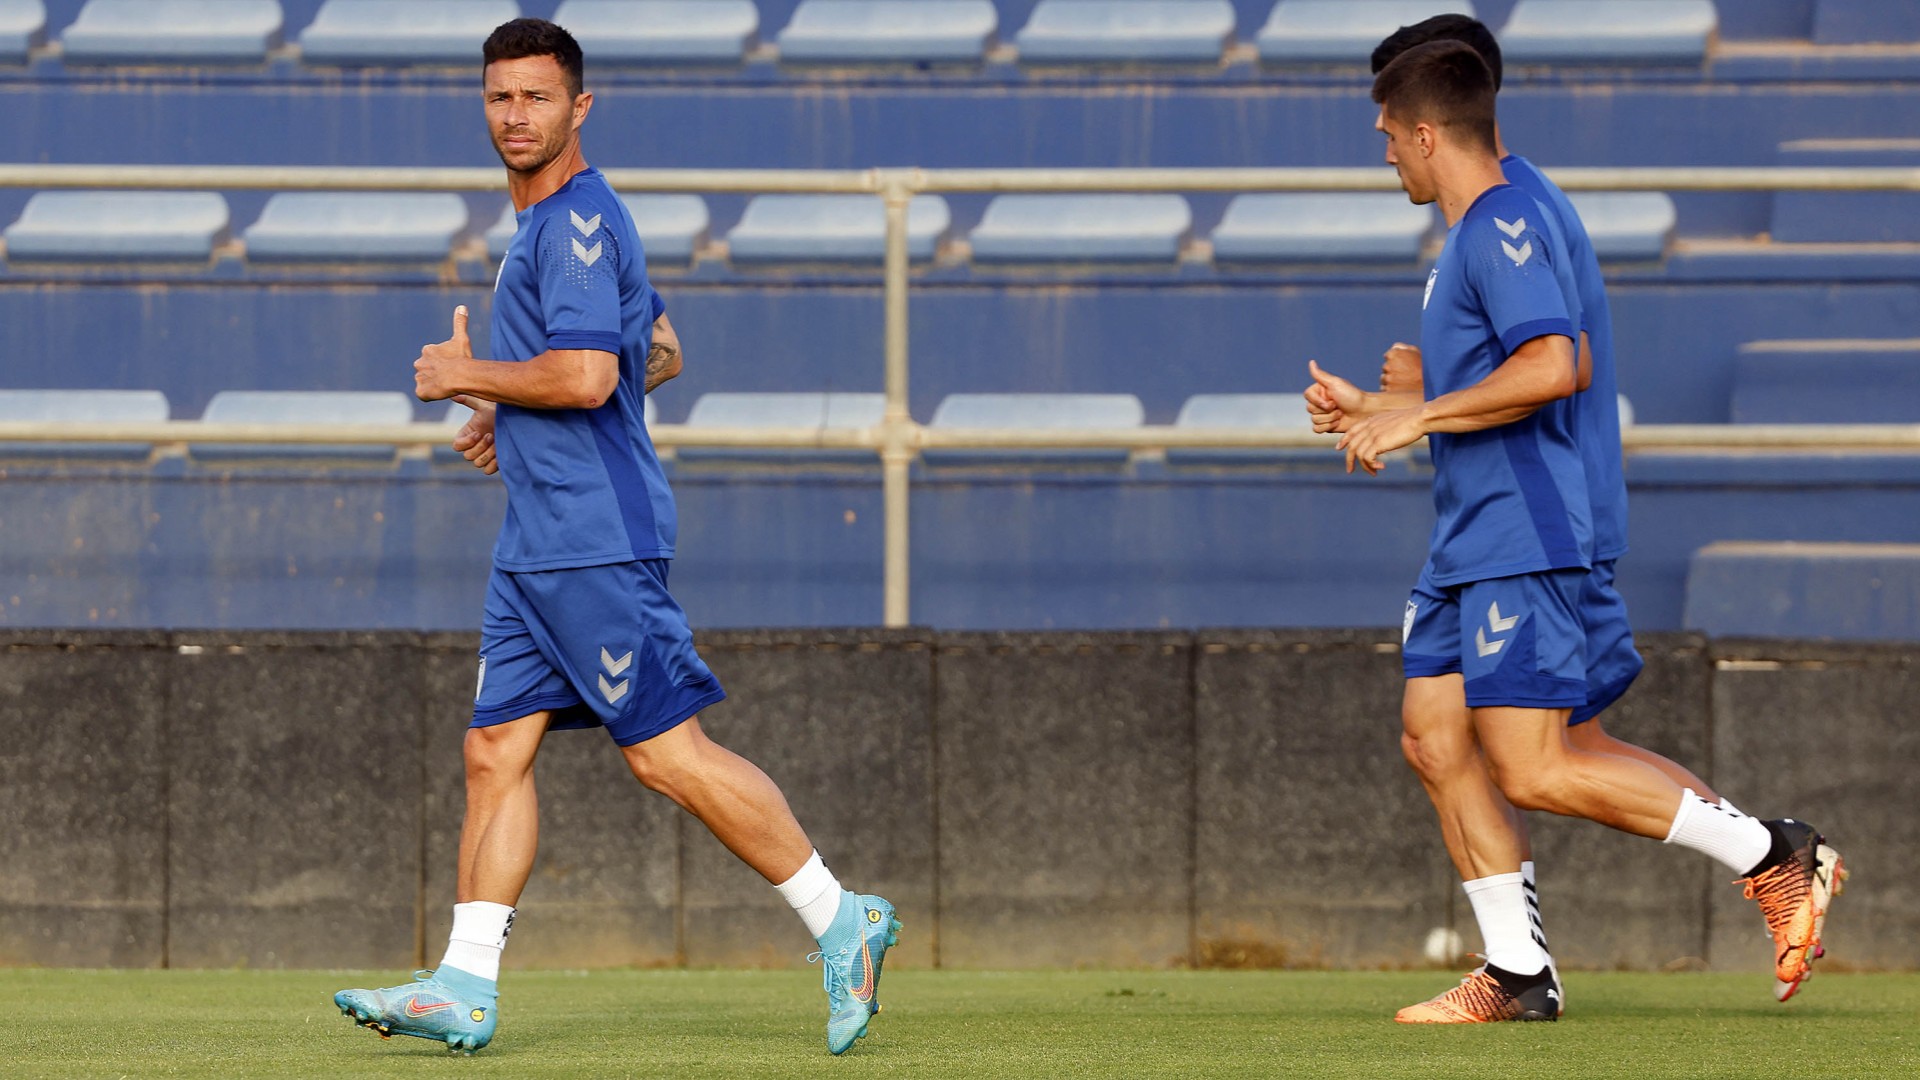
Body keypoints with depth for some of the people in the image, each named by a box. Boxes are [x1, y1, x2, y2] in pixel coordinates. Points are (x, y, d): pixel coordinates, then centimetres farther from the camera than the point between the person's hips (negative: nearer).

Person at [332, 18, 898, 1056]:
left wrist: (469, 376, -11)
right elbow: (660, 354, 30)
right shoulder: (549, 222, 19)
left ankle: (841, 923, -2)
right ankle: (464, 988, 4)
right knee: (495, 750, 5)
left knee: (668, 752, -9)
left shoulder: (580, 222, -13)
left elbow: (587, 376, -24)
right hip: (536, 541, 10)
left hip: (597, 537, -10)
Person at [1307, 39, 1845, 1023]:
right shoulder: (1477, 233, 18)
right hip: (1471, 542, 11)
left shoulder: (1503, 226, -15)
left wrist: (1417, 416, -21)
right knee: (1435, 741, 6)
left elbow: (1550, 367, -27)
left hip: (1524, 540, -11)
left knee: (1535, 769, -14)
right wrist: (1372, 413, 22)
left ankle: (1775, 859, -8)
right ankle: (1516, 975, 8)